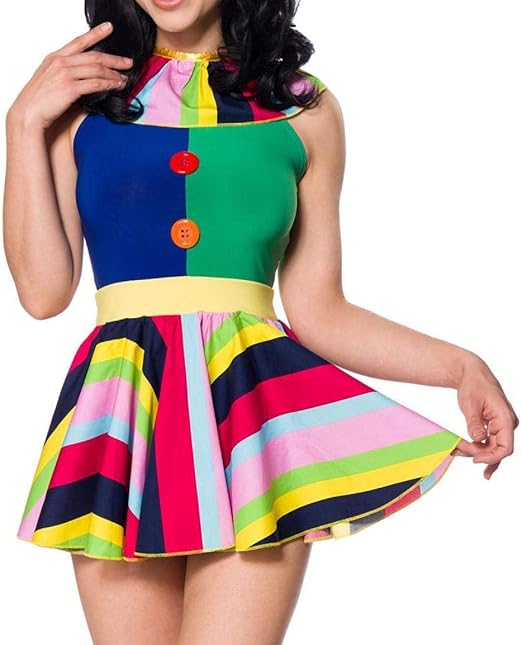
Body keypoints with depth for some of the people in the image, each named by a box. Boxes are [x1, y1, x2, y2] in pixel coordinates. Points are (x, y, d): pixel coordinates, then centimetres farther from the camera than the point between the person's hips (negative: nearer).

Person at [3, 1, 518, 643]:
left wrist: (460, 366, -2)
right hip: (123, 405, 1)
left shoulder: (303, 108, 12)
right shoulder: (82, 95, 13)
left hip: (255, 397, -1)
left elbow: (319, 310, 10)